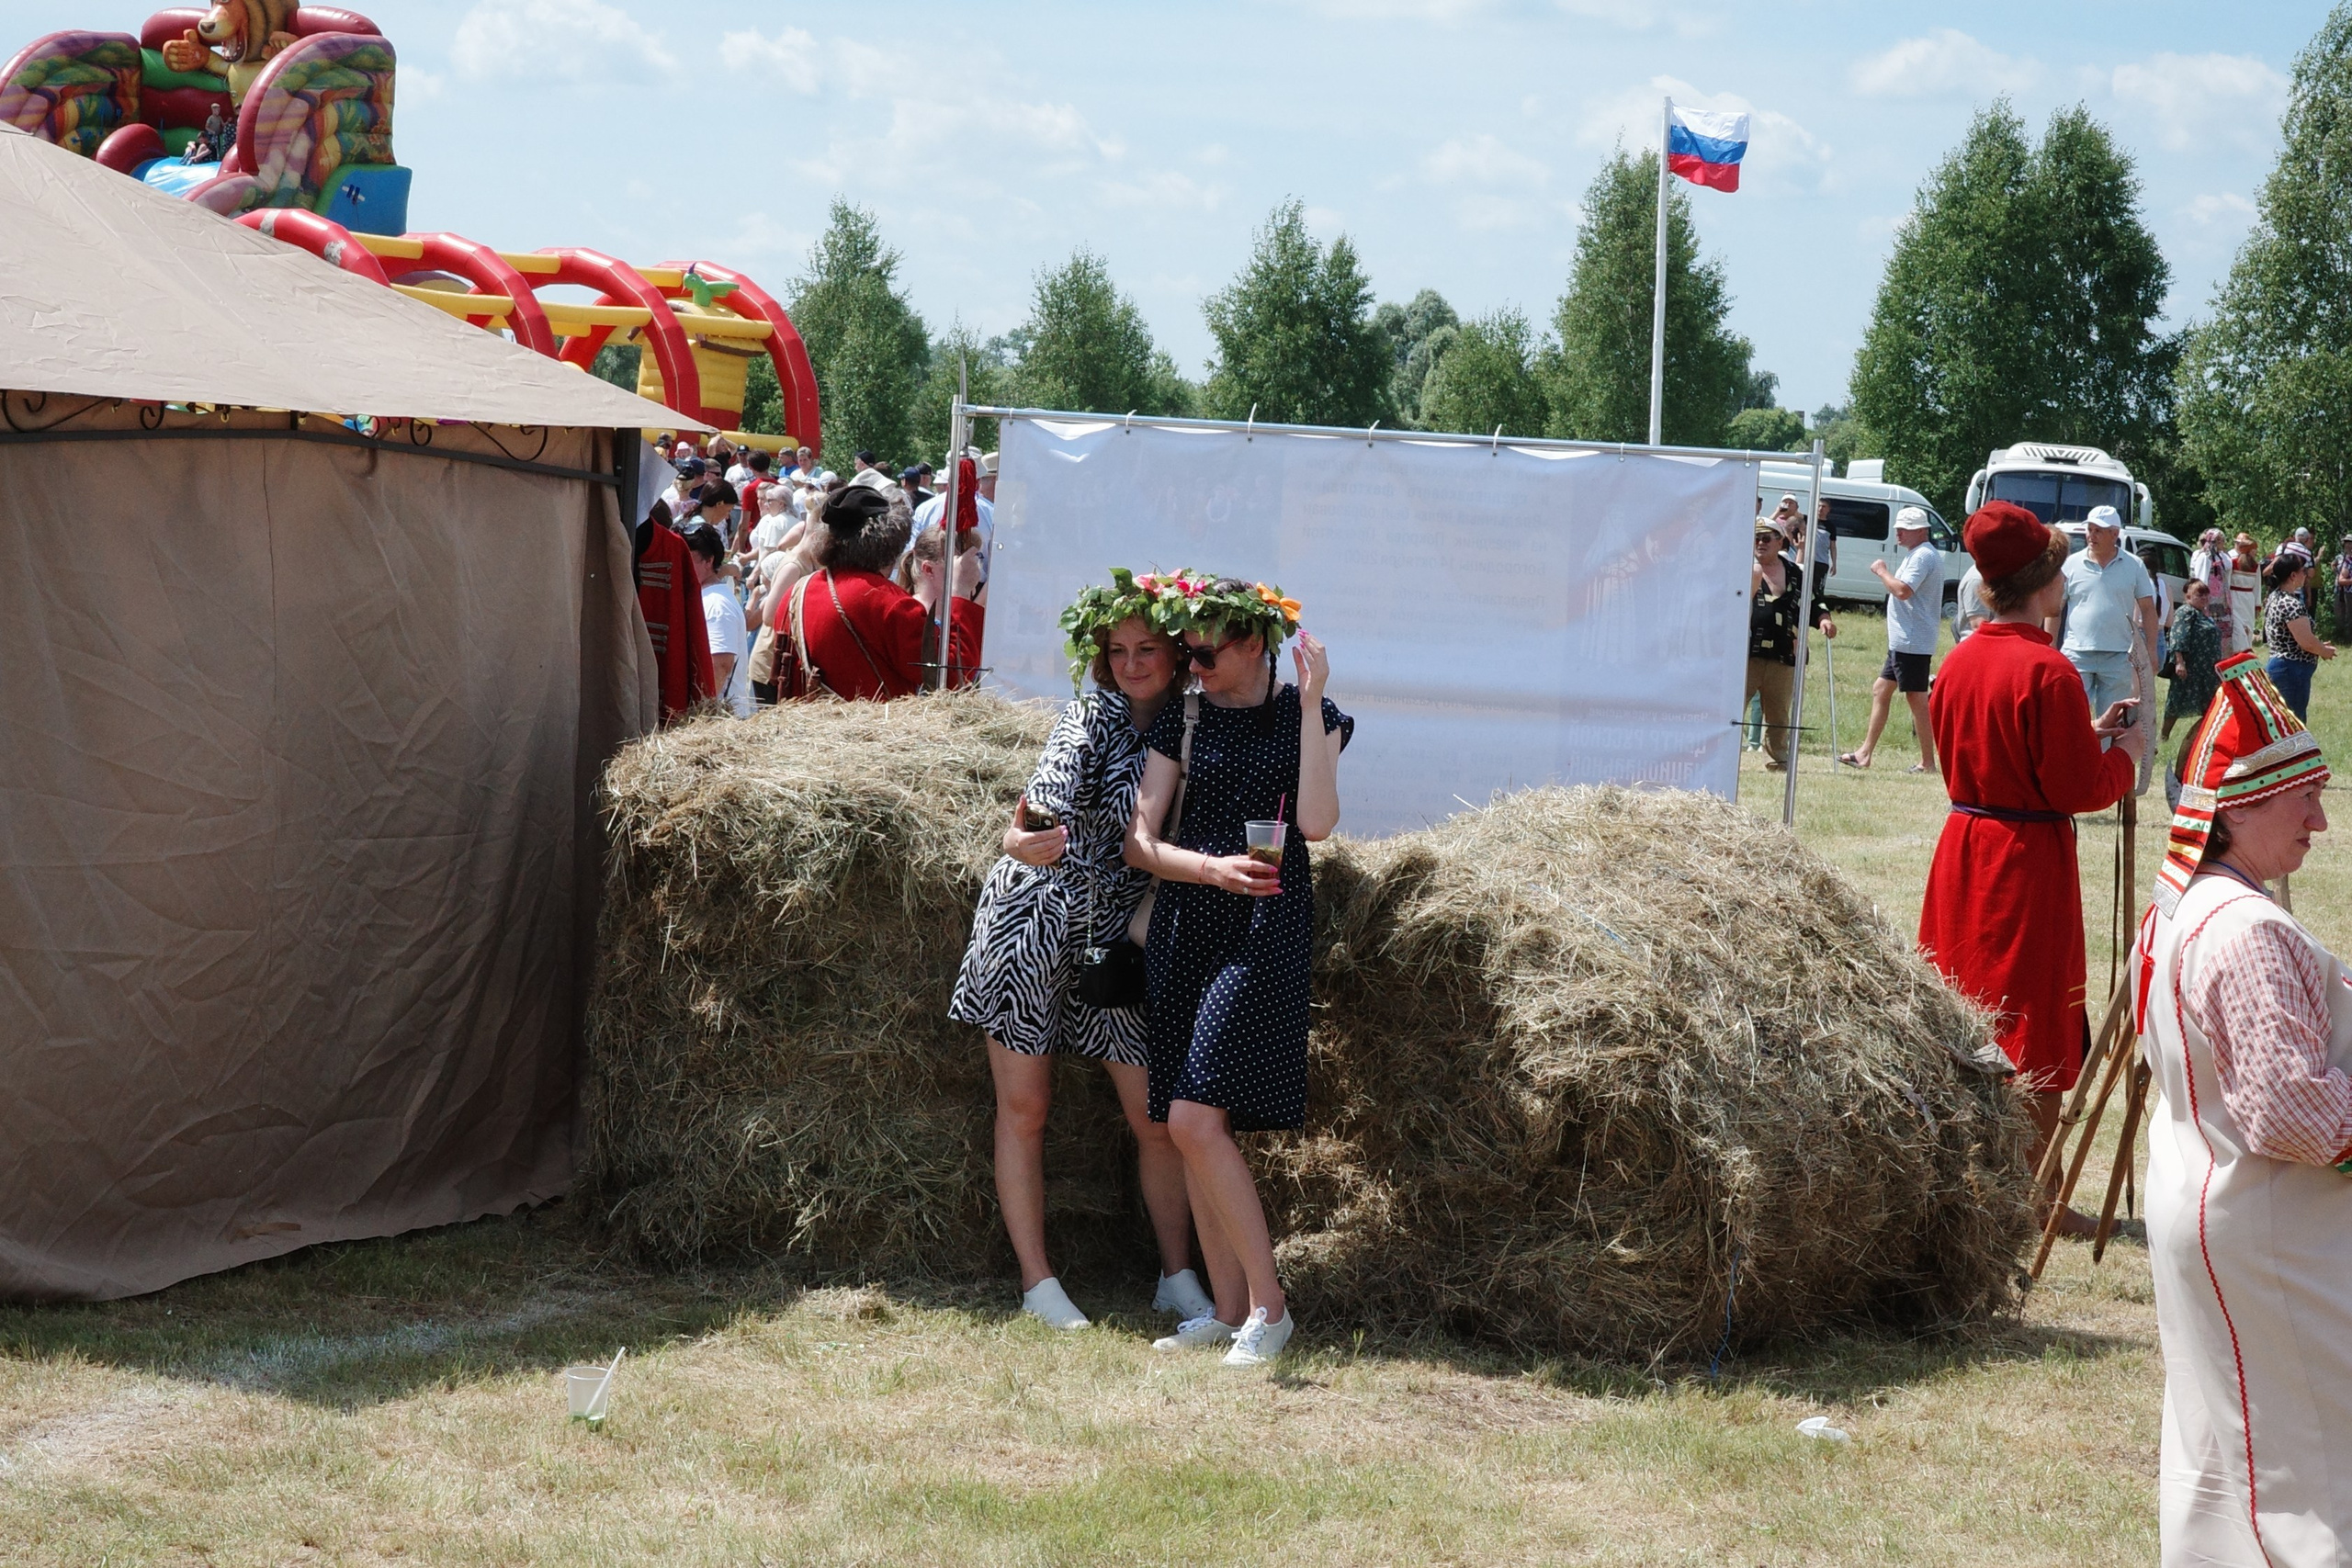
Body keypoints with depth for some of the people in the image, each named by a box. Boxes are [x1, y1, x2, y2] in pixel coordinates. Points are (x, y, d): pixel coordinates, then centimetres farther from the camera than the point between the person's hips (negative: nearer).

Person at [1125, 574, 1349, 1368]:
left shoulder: (1309, 717, 1)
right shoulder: (1183, 720, 9)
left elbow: (1315, 823, -14)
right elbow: (1139, 841, 5)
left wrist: (1310, 706, -14)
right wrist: (1211, 868, -14)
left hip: (1265, 926, -5)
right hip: (1184, 923, 5)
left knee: (1196, 1119, -15)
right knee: (1193, 1128, 4)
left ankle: (1269, 1306, -7)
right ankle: (1228, 1309, 12)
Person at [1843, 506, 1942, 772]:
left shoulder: (1922, 556, -16)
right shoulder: (1918, 555, 19)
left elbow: (1903, 590, -26)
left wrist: (1882, 572, -13)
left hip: (1912, 642, -12)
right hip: (1902, 641, 12)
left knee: (1916, 698, -8)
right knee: (1881, 690, 14)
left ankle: (1927, 762, -4)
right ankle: (1866, 753, 17)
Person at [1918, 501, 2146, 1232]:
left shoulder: (1960, 660, 4)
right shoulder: (2048, 671, -19)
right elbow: (2080, 789, -17)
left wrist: (2086, 732, 15)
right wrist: (2125, 753, 1)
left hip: (1963, 848, 7)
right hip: (2029, 863, -7)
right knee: (2036, 1039, 1)